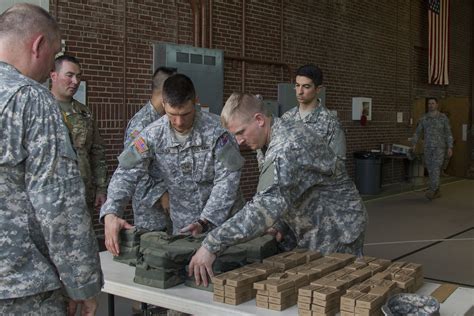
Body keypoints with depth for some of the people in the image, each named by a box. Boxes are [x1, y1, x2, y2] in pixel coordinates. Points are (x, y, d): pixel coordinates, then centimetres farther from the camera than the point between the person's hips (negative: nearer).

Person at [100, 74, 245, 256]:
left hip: (224, 219, -1)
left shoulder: (216, 130, -19)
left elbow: (227, 179, -18)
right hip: (182, 225, 2)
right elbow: (126, 174, -15)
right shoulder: (153, 135, -11)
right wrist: (110, 213, -32)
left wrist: (205, 222, -25)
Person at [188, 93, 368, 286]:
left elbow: (268, 205, -42)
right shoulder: (286, 132, 4)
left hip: (336, 229, -9)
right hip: (319, 230, 9)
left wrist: (211, 245, -43)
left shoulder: (288, 147, -28)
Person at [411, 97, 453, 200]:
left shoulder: (443, 117, -2)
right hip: (427, 148, 4)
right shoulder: (423, 118, 6)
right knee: (431, 170, 6)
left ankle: (431, 191, -22)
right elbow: (417, 133, 5)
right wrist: (414, 144, -8)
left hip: (439, 147, -3)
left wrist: (450, 147, -9)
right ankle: (436, 192, 18)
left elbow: (448, 133, -1)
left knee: (435, 169, -16)